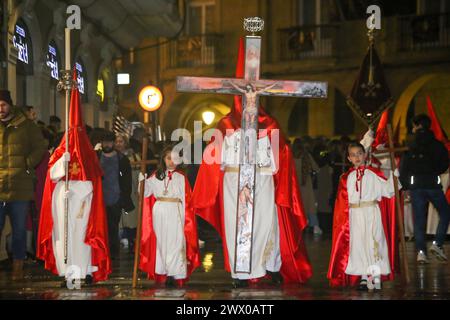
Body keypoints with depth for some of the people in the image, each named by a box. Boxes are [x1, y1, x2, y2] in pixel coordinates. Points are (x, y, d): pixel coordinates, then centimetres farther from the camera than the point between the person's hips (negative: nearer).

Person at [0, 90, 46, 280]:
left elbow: (39, 148, 7)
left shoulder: (26, 126, 7)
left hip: (20, 188, -1)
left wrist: (28, 165, -5)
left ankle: (18, 268, 14)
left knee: (19, 230, 6)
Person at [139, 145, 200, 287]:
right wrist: (142, 181, -11)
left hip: (175, 213, -2)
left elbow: (186, 201, 1)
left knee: (175, 241, -7)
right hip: (159, 213, 2)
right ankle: (163, 272, 13)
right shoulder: (156, 176, 7)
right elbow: (146, 193, 5)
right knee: (161, 241, 7)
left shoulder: (181, 178, 2)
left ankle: (173, 273, -8)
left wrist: (185, 218, -5)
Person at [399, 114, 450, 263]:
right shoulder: (438, 145, 2)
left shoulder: (410, 146, 1)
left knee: (419, 218, 5)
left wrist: (405, 186, 7)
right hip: (433, 184, -1)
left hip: (415, 185, 1)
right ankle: (437, 244, -2)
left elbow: (403, 168, -1)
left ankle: (421, 251, -3)